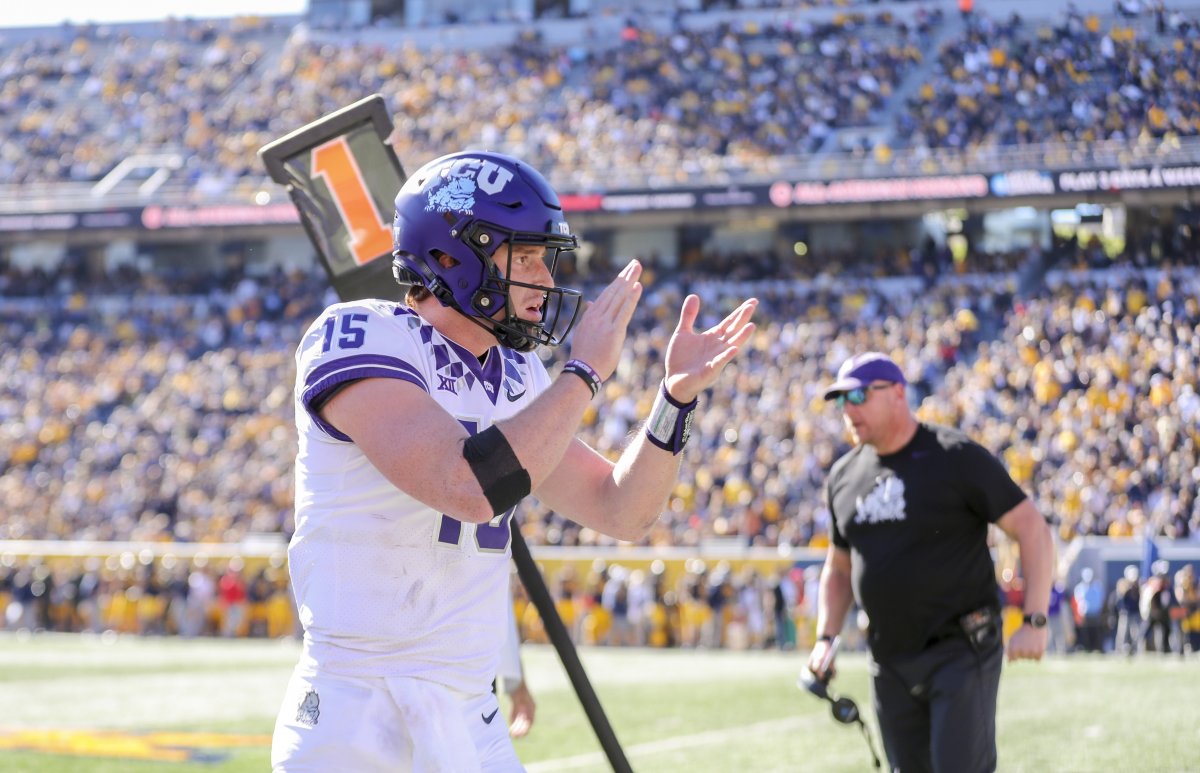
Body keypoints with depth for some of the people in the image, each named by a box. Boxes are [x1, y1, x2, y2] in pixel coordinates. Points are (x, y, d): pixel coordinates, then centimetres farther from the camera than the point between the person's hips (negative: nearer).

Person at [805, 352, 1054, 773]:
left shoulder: (956, 458, -9)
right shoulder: (844, 476, 11)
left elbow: (1032, 529, -11)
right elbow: (839, 568, 23)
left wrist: (1034, 623, -18)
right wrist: (826, 638, 7)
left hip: (960, 652, -6)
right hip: (889, 660, 6)